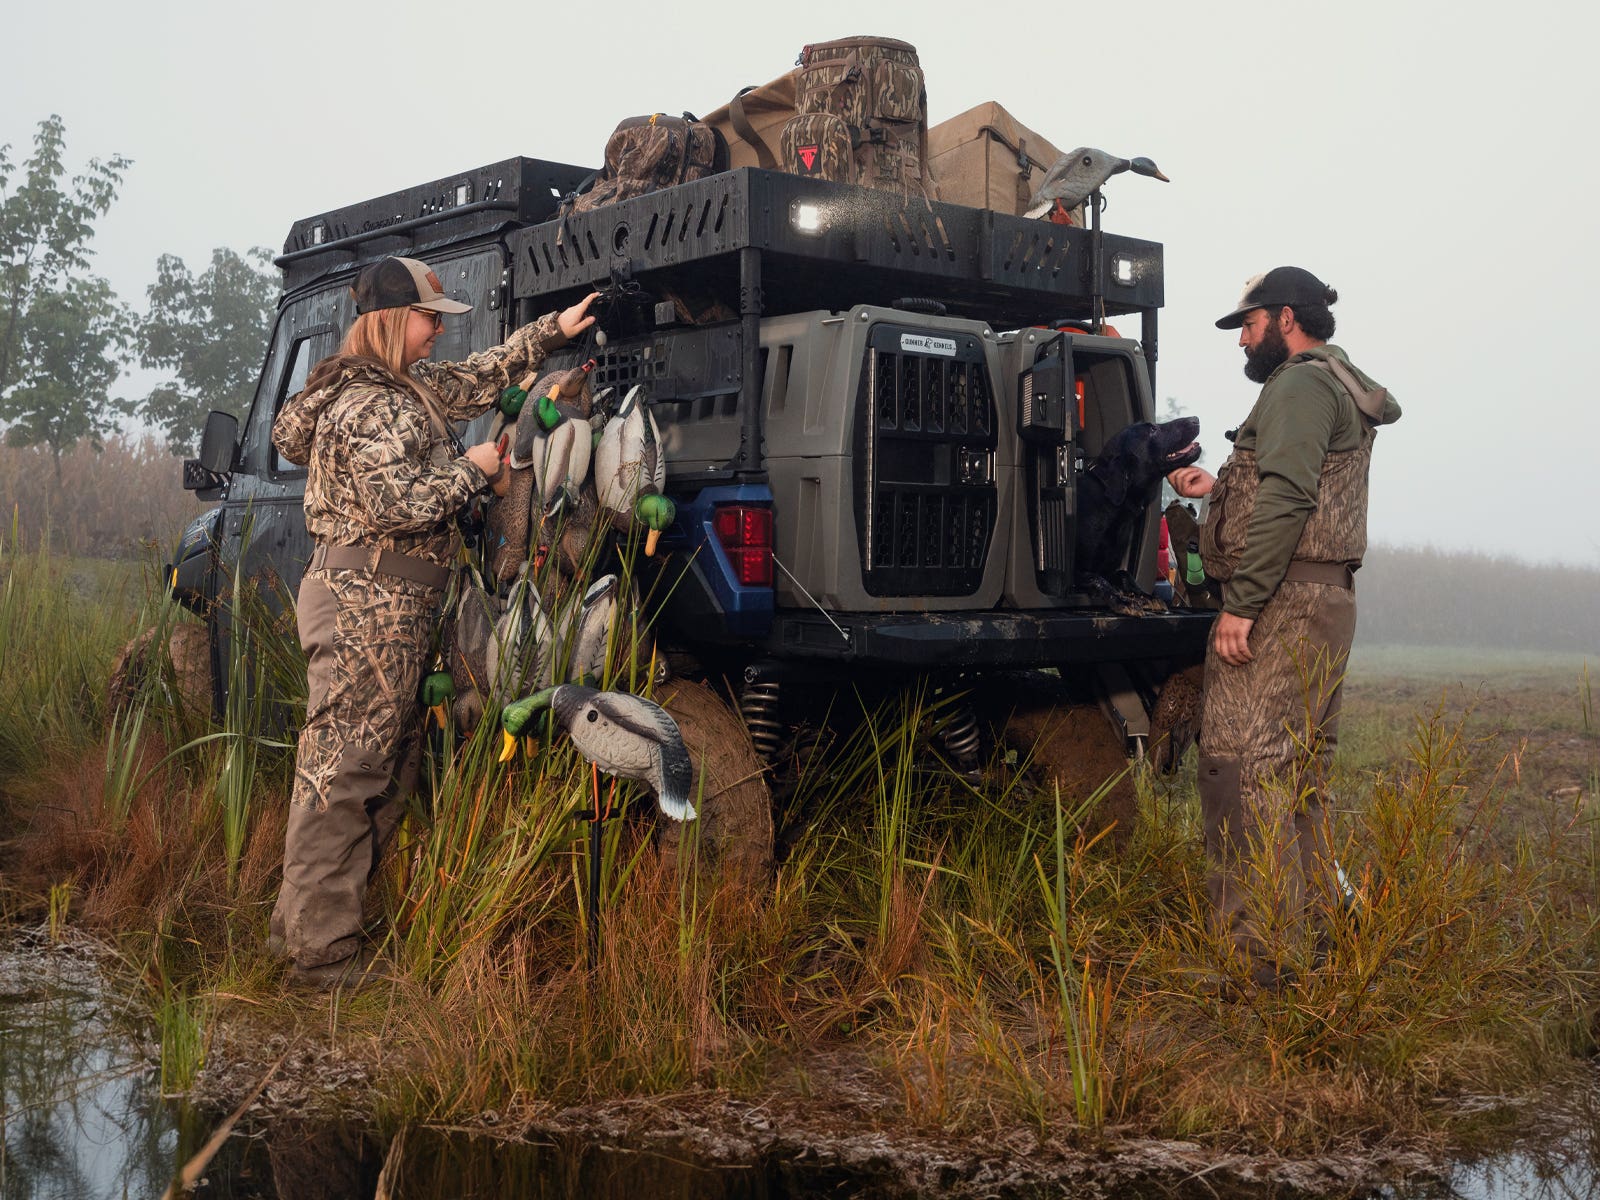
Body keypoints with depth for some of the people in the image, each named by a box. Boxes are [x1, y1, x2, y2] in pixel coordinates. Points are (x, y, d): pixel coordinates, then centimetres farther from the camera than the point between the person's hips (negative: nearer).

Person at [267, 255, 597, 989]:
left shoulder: (413, 388, 15)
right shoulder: (366, 406, -16)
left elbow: (479, 378, 29)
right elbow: (400, 503, -25)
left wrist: (555, 329, 27)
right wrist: (471, 468, -11)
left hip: (394, 608, 11)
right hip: (366, 604, -11)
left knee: (387, 771, 15)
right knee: (340, 772, -6)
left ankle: (306, 923, 23)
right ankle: (323, 952, -2)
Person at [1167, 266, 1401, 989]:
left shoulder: (1300, 384, -9)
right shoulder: (1346, 392, 23)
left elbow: (1285, 499, -20)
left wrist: (1241, 603, -23)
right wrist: (1220, 488, 24)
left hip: (1280, 604, -11)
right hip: (1327, 601, 11)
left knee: (1239, 767, -13)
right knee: (1297, 776, 13)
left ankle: (1258, 955, -15)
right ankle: (1315, 924, 17)